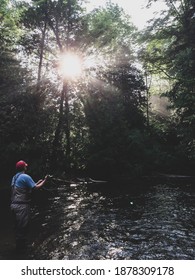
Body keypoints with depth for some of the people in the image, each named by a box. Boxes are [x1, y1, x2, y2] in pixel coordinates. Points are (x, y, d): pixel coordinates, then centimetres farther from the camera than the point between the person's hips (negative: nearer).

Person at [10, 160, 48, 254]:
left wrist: (37, 182, 22)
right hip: (22, 206, -9)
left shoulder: (15, 177, 15)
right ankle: (21, 249, 11)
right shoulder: (25, 176, -13)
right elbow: (36, 188, -15)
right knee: (22, 228, 2)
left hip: (14, 205, 9)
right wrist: (44, 181, 0)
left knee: (18, 227, 19)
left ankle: (19, 247, 31)